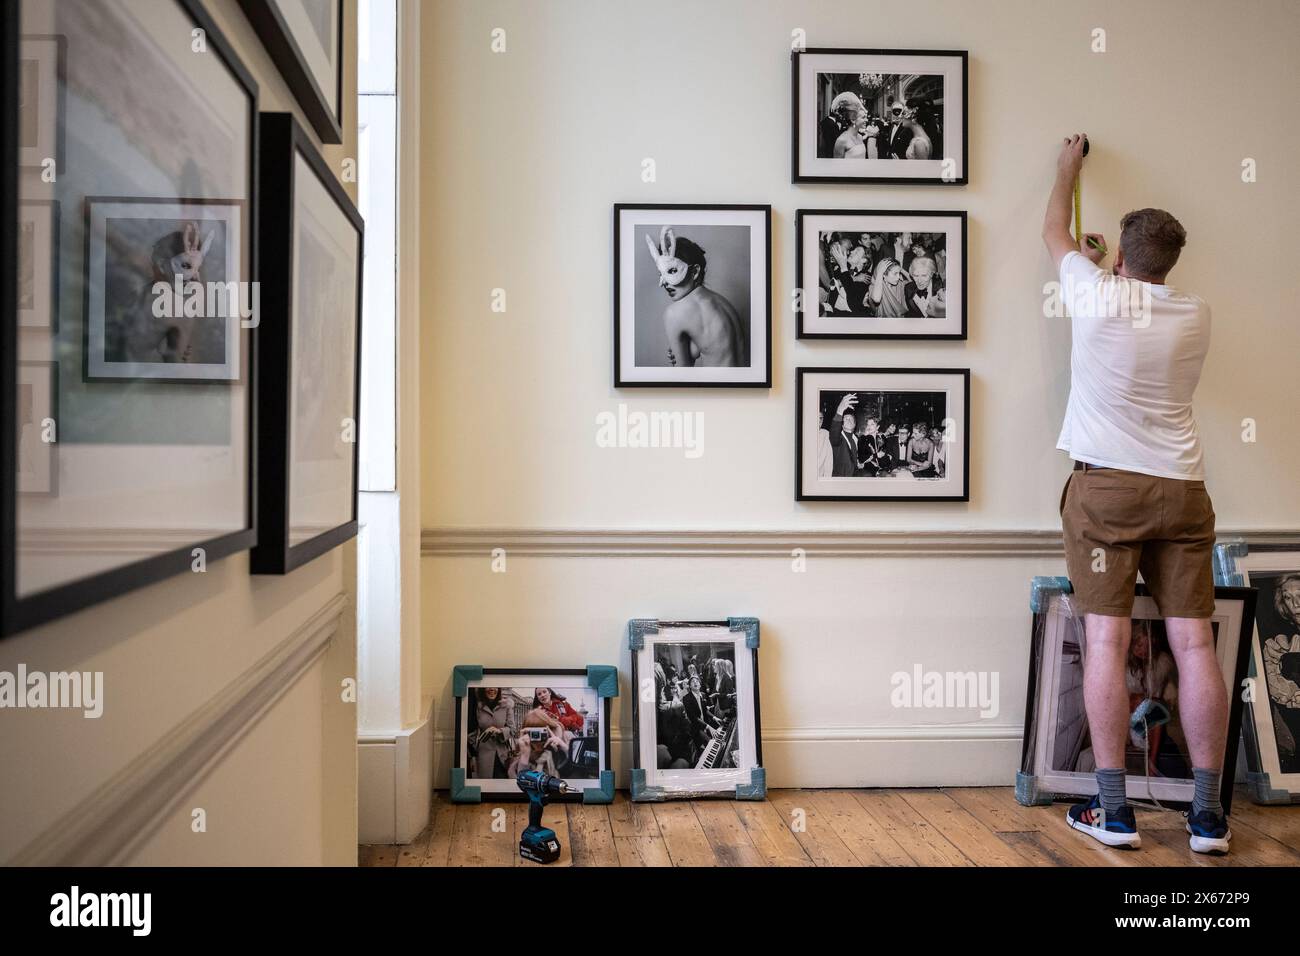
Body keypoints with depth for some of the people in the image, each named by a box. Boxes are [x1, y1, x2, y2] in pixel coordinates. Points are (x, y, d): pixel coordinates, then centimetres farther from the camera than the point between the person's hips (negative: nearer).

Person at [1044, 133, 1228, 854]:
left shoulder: (1097, 296, -3)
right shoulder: (1195, 316, 7)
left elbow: (1055, 233, 17)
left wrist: (1068, 169, 33)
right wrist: (1113, 269, 42)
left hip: (1106, 486, -3)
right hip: (1182, 489, 4)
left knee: (1106, 642, -3)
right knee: (1194, 644, 2)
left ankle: (1112, 809, -1)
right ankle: (1207, 813, 7)